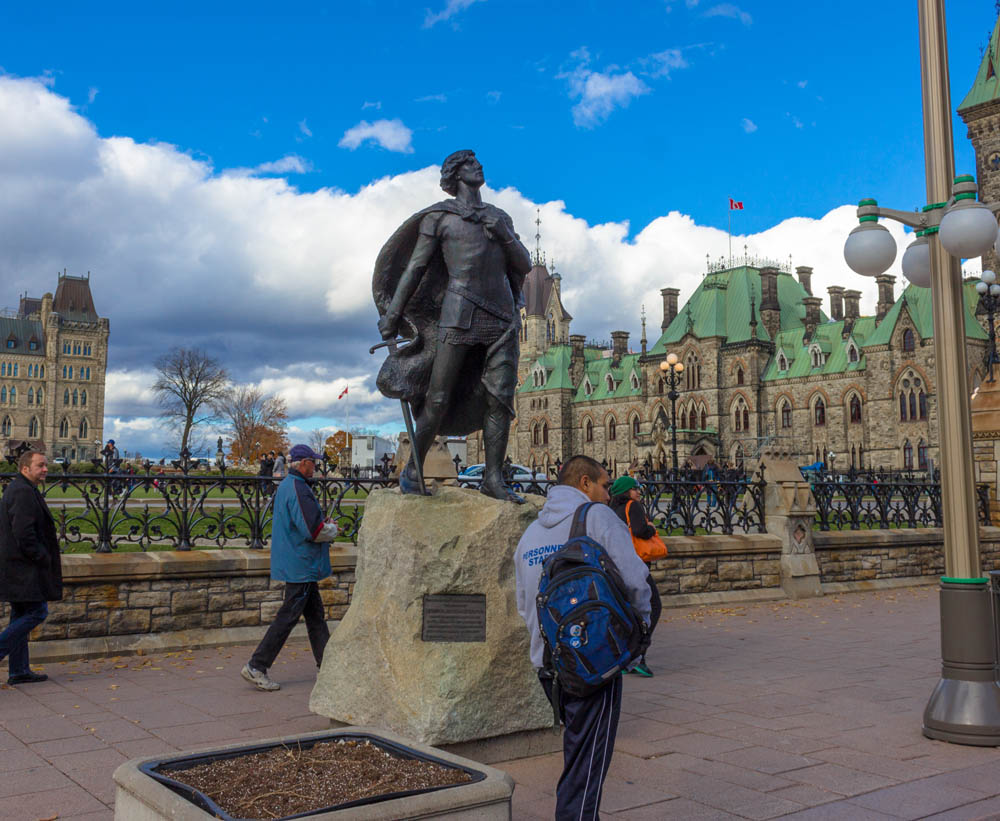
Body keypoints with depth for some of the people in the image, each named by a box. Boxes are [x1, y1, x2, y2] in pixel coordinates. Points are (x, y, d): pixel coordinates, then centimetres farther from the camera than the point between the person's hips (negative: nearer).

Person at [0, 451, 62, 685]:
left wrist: (43, 557, 18)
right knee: (37, 612, -7)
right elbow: (24, 533, -23)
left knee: (22, 615, 13)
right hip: (24, 568, -11)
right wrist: (43, 558, -13)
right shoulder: (23, 492, -16)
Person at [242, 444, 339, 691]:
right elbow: (314, 530, -24)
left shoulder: (285, 485, 13)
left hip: (299, 566, 11)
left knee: (315, 615, 15)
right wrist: (332, 529, -4)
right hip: (300, 565, -10)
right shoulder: (298, 489, -20)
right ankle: (256, 667, 0)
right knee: (287, 616, -5)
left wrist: (324, 527, 11)